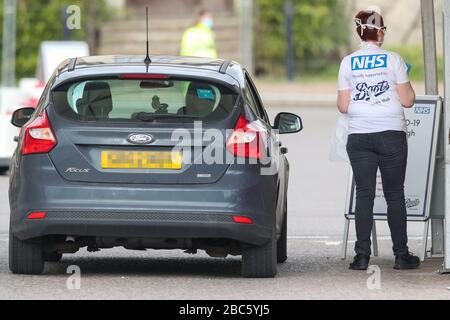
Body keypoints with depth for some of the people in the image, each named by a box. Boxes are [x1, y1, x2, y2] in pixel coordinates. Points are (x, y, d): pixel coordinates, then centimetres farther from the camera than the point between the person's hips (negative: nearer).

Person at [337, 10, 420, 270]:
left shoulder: (348, 63, 2)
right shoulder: (393, 60, -4)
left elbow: (343, 106, 1)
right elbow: (407, 101, -4)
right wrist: (409, 89, 16)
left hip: (359, 136, 2)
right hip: (391, 134, -2)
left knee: (364, 195, 3)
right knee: (395, 195, 5)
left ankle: (362, 256, -3)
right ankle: (401, 254, 7)